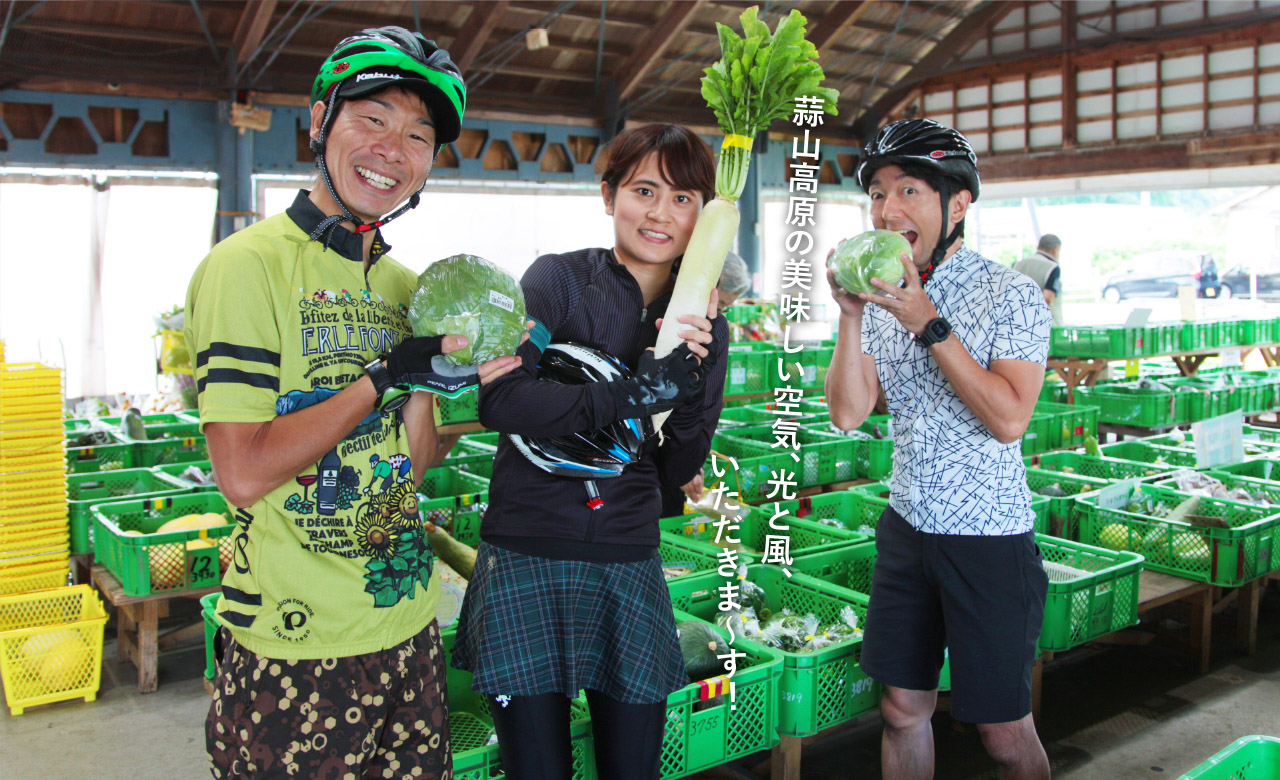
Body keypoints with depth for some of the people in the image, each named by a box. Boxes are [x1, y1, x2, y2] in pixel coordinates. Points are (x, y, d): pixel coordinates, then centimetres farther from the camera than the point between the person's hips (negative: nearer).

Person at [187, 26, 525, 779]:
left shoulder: (405, 284, 8)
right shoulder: (249, 266, -12)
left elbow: (409, 469, 7)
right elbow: (245, 474, -19)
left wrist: (431, 379, -10)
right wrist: (387, 373, -17)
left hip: (409, 626, 6)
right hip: (296, 646, -6)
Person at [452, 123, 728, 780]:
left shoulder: (703, 327, 6)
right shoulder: (557, 279, -6)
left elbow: (679, 469, 4)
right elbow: (497, 399, -21)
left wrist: (693, 377, -13)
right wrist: (636, 393, -27)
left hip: (629, 566, 4)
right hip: (527, 555, -3)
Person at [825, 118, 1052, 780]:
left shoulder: (1012, 295, -10)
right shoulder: (884, 298, 5)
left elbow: (1008, 419, -22)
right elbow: (848, 414, -1)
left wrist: (926, 320, -24)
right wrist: (851, 316, -14)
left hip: (988, 537, -5)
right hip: (906, 528, 5)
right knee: (903, 709, 14)